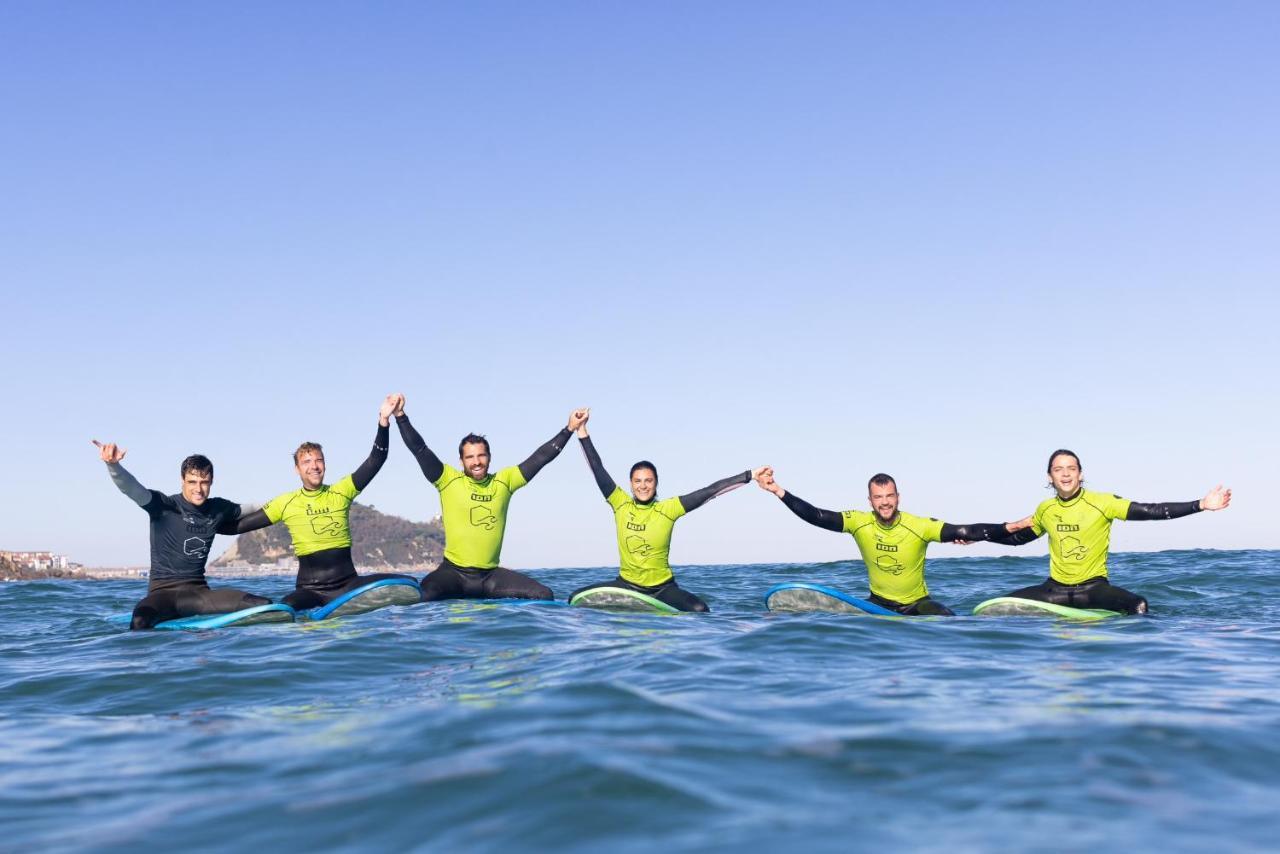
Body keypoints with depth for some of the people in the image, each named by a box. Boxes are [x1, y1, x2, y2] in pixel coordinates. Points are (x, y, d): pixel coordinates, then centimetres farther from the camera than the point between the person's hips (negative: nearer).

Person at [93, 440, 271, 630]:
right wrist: (113, 464, -41)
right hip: (163, 592, -5)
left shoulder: (219, 509, 10)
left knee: (265, 606, -13)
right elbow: (132, 489, -23)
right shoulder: (165, 506, -5)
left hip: (199, 591, 5)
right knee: (140, 621, -40)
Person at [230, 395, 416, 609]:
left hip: (348, 584, 2)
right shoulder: (286, 503, 5)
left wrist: (383, 421, -16)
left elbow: (376, 460, -4)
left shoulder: (341, 492, 6)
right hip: (309, 590, -2)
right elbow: (237, 525, 9)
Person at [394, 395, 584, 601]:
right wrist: (400, 416, -14)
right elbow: (419, 449, -5)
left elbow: (541, 456, 9)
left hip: (490, 575, 4)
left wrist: (570, 428, 7)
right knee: (420, 597, -33)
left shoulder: (504, 481, 9)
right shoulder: (449, 480, 1)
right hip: (453, 572, -4)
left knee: (545, 596, -11)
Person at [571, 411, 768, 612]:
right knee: (577, 599, -9)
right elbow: (597, 469, -4)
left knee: (700, 610, -27)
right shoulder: (621, 505, -3)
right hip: (626, 585, 2)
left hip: (662, 588, -2)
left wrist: (750, 475, -15)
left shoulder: (668, 509, -8)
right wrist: (581, 430, -6)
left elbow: (710, 491, -12)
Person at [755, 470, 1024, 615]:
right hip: (879, 604, 2)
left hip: (918, 604, -2)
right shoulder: (858, 523, -11)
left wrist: (1008, 528, -37)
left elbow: (964, 531, -25)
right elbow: (815, 515, -16)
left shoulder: (920, 526, -19)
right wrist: (778, 491, -24)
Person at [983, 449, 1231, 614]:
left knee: (1138, 605, -32)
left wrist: (1201, 505, -21)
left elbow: (1152, 511, -13)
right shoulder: (1045, 510, 5)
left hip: (1094, 586, -3)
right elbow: (1018, 537, 23)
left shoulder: (1102, 503, -8)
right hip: (1056, 587, 3)